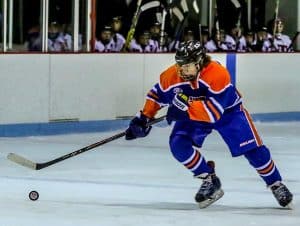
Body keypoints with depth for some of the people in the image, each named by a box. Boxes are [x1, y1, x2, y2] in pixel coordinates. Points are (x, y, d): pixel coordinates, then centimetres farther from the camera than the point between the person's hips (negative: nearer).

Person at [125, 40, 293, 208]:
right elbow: (157, 95, -3)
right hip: (192, 114, 4)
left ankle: (276, 185, 14)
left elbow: (214, 111, -40)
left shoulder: (218, 74, -36)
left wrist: (186, 108, -47)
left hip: (228, 111, -4)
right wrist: (143, 118, -9)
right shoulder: (171, 76, -22)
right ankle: (209, 180, -3)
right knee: (178, 144, -20)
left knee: (252, 149, -8)